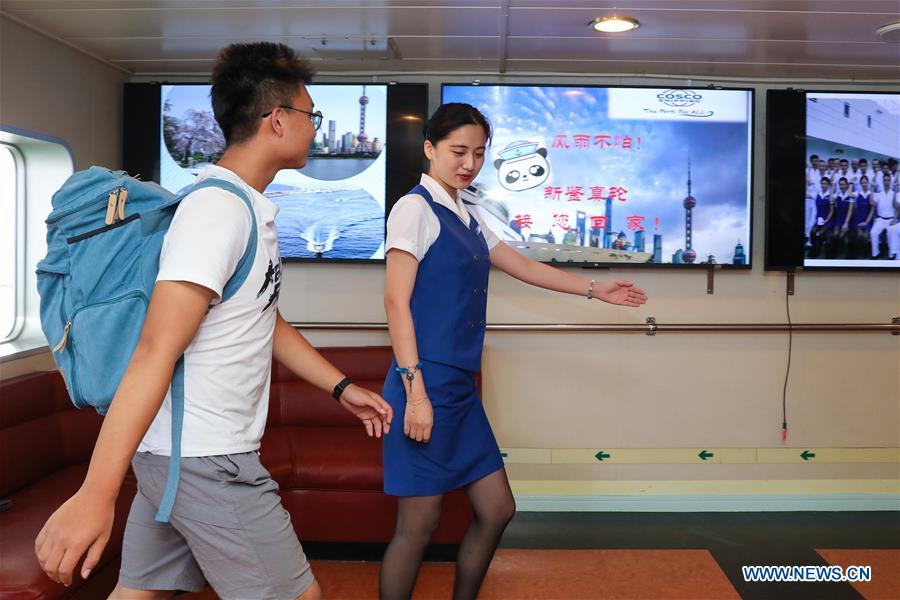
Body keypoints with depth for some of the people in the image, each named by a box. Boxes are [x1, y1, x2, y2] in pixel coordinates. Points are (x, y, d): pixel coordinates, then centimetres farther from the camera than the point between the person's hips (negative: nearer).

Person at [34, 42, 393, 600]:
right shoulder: (218, 210, -19)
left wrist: (343, 387, 20)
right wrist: (96, 494, -28)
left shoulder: (252, 210, 12)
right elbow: (156, 352, -26)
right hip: (205, 461, -9)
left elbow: (269, 324, 22)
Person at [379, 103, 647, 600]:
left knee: (496, 509, 14)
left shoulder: (467, 219, 17)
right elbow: (396, 301, -15)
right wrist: (415, 390, -20)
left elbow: (523, 267, 26)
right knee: (419, 523, -1)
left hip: (460, 389, 9)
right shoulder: (415, 209, -9)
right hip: (426, 387, -9)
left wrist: (595, 289, 28)